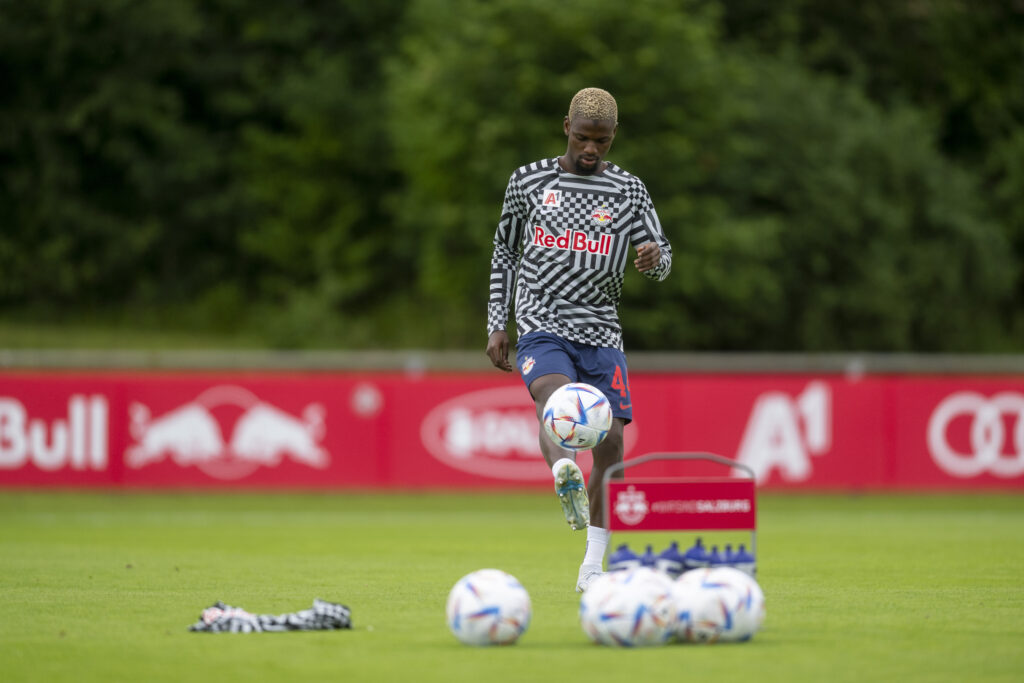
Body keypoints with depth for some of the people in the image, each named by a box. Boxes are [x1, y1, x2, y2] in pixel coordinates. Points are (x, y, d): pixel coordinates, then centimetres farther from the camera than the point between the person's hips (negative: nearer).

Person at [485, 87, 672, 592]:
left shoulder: (629, 191, 8)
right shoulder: (529, 181, 7)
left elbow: (660, 263, 6)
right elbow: (505, 252, 16)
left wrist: (654, 257, -20)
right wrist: (496, 326, 10)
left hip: (600, 332, 2)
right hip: (542, 327, -2)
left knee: (610, 442, -5)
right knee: (554, 396, -32)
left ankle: (593, 568, 6)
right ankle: (565, 476, -64)